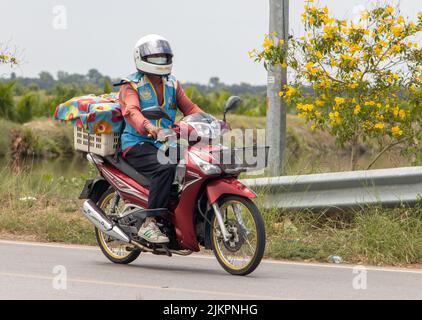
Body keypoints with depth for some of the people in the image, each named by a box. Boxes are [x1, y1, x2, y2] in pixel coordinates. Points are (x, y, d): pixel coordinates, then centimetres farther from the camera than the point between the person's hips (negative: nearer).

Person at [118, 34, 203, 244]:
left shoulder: (172, 85, 19)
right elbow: (131, 111, -21)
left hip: (166, 145, 6)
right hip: (138, 145, -6)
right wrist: (148, 126, -43)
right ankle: (149, 224, -34)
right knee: (166, 168, -35)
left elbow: (189, 108, 15)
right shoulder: (131, 85, -2)